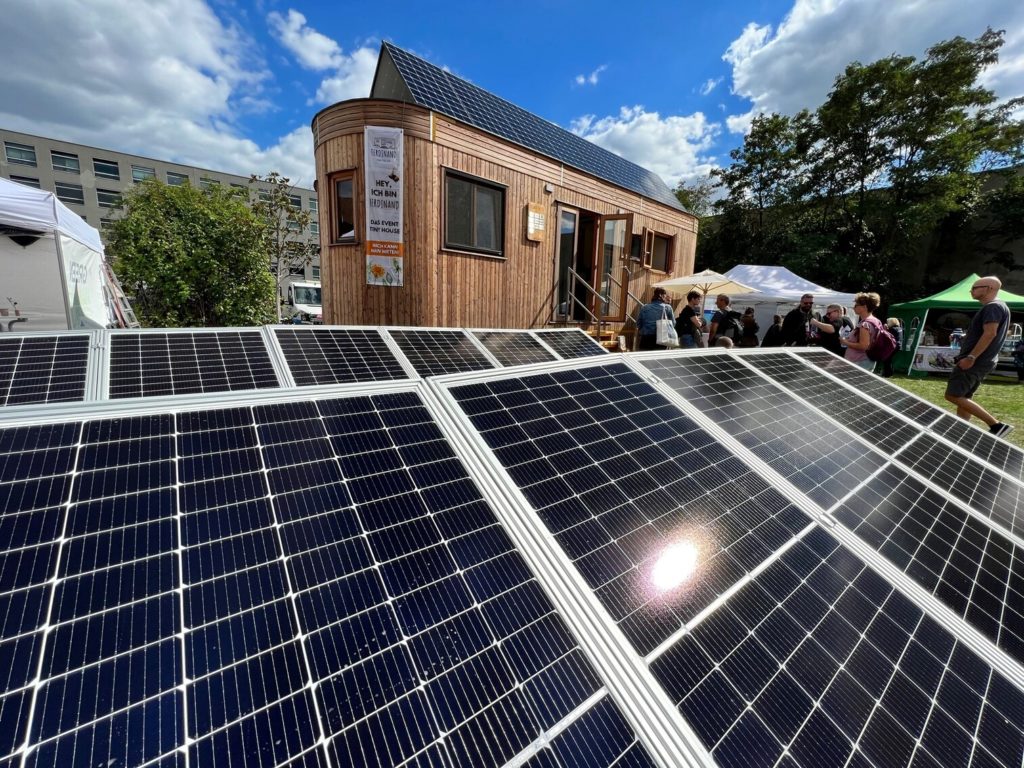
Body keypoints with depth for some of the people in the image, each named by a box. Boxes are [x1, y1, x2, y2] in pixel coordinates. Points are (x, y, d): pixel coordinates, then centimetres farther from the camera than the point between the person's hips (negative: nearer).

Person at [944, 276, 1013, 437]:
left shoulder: (993, 307, -13)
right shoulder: (996, 307, 18)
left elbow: (990, 334, -23)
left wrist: (970, 357, -26)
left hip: (975, 362, -10)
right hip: (983, 362, 10)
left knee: (953, 396, -10)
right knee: (964, 397, 12)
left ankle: (996, 425, -8)